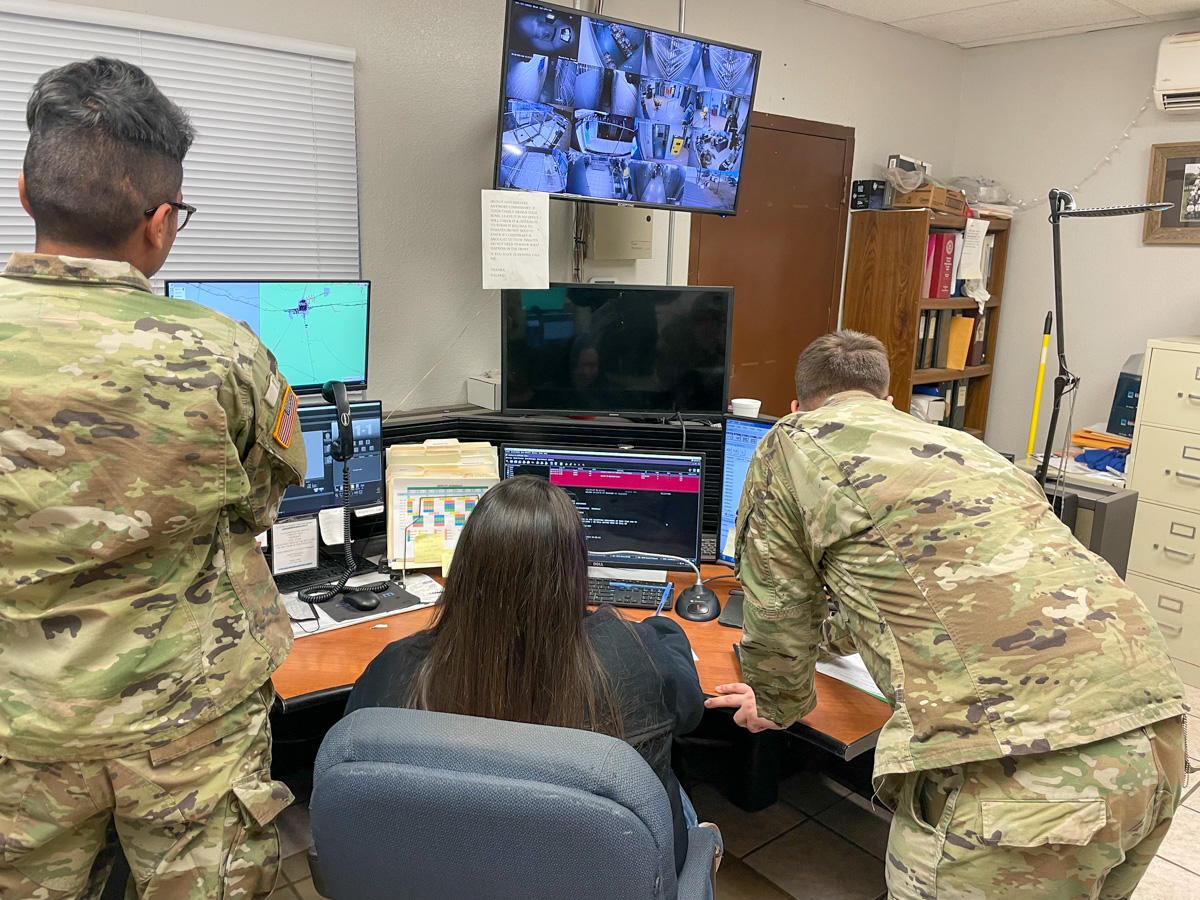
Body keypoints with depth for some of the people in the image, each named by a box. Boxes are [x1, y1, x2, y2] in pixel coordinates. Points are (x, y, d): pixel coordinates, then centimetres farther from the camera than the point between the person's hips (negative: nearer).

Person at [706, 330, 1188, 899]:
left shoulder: (792, 443, 7)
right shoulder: (959, 443, 28)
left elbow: (777, 609, 11)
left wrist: (779, 705, 31)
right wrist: (836, 632, 57)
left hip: (1019, 764, -8)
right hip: (1153, 735, 9)